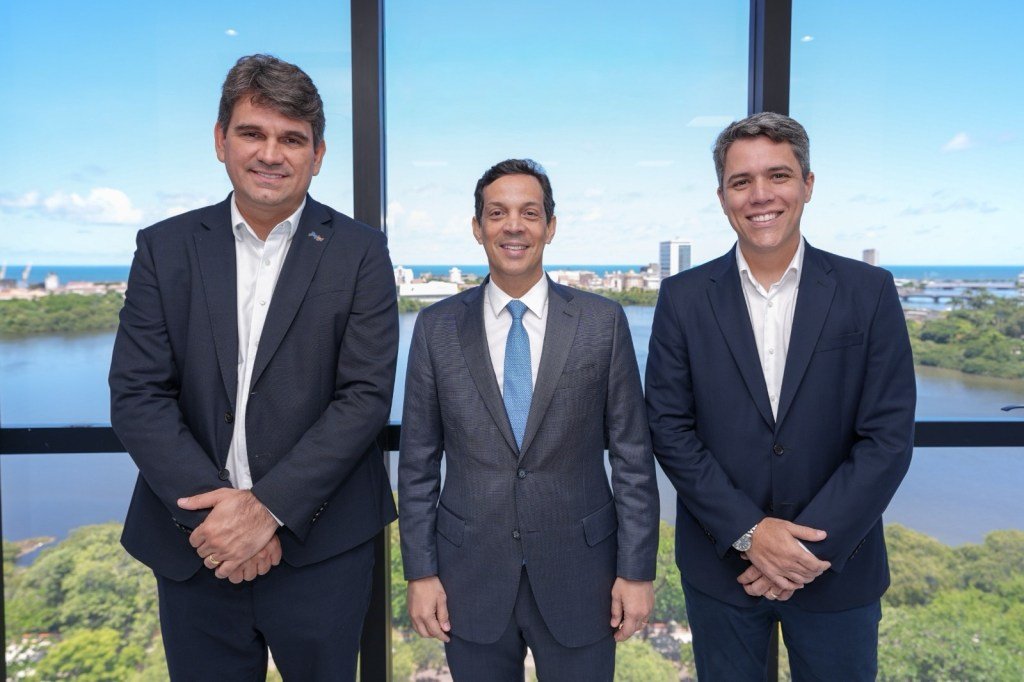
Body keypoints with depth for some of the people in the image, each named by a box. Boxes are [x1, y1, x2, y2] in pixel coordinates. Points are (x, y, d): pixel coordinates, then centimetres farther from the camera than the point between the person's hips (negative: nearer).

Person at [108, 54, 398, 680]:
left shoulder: (360, 252, -3)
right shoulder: (165, 248, 3)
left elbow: (366, 395, -9)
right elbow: (136, 394, -3)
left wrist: (268, 506, -16)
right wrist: (211, 509, -13)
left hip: (320, 548, -1)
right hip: (192, 546, 2)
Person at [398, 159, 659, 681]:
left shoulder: (603, 322, -4)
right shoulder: (437, 327, -1)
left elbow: (632, 456, -2)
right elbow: (418, 462, 1)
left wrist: (637, 570, -3)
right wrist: (420, 571, 0)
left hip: (579, 576, 0)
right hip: (470, 578, 1)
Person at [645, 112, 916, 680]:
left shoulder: (868, 292, -4)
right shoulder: (683, 297, -4)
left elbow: (889, 435, -7)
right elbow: (668, 427, -6)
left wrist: (813, 542, -14)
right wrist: (748, 531, -13)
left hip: (837, 565, 0)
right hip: (720, 564, 0)